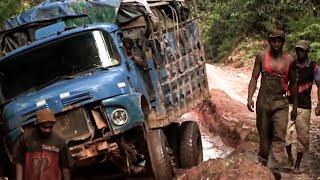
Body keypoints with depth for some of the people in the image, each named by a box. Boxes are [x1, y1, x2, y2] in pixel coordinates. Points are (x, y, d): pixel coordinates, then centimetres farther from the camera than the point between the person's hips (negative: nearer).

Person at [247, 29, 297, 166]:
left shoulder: (289, 60, 4)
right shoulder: (261, 57, 3)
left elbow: (293, 83, 13)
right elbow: (254, 78, 4)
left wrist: (295, 106, 15)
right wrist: (250, 98, -9)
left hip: (281, 102, 0)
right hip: (263, 101, 1)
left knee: (279, 136, -14)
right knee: (264, 136, 8)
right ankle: (262, 163, 20)